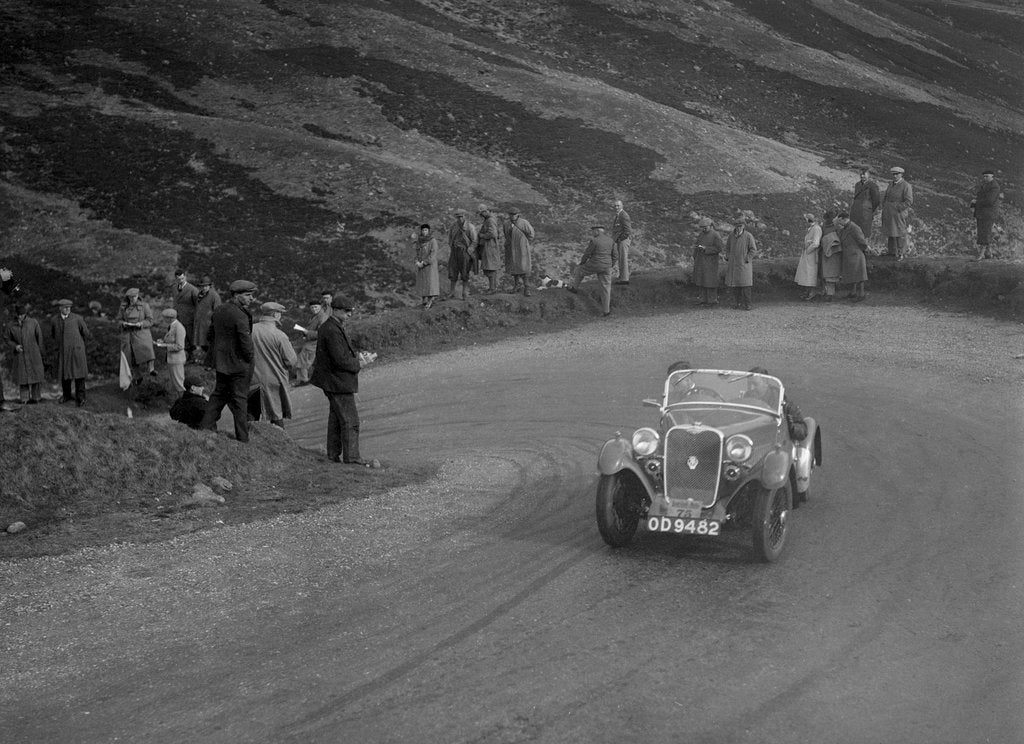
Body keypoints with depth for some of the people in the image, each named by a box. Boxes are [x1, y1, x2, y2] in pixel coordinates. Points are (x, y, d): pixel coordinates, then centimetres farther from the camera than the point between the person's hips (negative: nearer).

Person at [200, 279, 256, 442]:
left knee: (219, 394, 21)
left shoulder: (219, 311, 6)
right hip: (238, 364, -7)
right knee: (239, 400, 1)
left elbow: (210, 335, 14)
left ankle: (206, 427, 22)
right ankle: (242, 438, 7)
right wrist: (249, 360, -6)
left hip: (221, 360, 7)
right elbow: (246, 342, -21)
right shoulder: (240, 316, -21)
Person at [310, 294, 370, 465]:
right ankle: (351, 457, -3)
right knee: (350, 420, -6)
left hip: (332, 380, 11)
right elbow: (340, 359, -25)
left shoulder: (330, 327, 12)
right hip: (338, 381, -11)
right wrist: (357, 364, -10)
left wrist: (355, 357, 7)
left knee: (336, 417, 17)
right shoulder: (332, 331, -22)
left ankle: (333, 454, 24)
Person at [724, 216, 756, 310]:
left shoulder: (748, 236, -9)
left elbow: (753, 249, -5)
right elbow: (727, 247, 16)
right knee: (735, 285, 5)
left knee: (745, 284, -7)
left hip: (744, 264, -4)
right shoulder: (731, 235, 3)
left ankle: (746, 304, -3)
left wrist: (747, 259, -10)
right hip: (733, 263, 4)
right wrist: (728, 257, 6)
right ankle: (737, 303, 12)